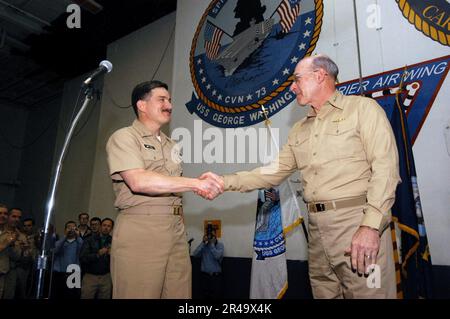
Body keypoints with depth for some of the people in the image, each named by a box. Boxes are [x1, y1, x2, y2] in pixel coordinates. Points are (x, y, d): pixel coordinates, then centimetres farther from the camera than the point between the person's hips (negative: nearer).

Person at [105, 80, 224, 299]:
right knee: (140, 293, -1)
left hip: (176, 230, 6)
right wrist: (195, 183, -19)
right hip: (140, 229, -6)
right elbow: (139, 182, -18)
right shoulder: (124, 137, -2)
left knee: (179, 293, 5)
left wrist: (203, 186, 5)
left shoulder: (171, 145, 20)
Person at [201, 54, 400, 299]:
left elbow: (385, 167, -11)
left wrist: (371, 225, -20)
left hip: (358, 223, -6)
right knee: (324, 292, 16)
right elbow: (273, 173, 12)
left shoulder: (362, 108, -1)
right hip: (318, 230, 6)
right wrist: (225, 182, 3)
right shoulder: (299, 130, 17)